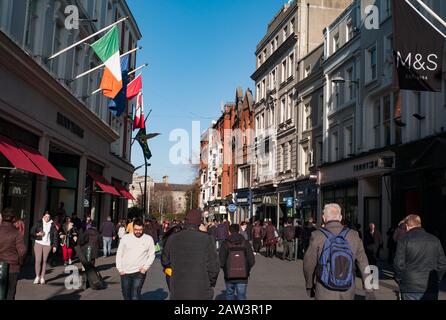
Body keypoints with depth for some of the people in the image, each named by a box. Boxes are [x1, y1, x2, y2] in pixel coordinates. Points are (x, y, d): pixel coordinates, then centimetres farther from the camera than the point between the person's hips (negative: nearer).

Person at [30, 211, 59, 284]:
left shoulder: (52, 225, 5)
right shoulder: (39, 223, 3)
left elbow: (55, 236, 7)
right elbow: (32, 231, 5)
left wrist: (55, 246, 3)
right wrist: (37, 234, -15)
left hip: (47, 244, 0)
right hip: (38, 243, 0)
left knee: (44, 261, 2)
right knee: (38, 260, -7)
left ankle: (42, 277, 9)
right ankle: (37, 276, 4)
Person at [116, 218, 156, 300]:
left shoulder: (148, 239, -1)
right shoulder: (125, 238, 1)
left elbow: (152, 255, 3)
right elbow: (119, 254, 6)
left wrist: (146, 267, -8)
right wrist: (119, 269, 0)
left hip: (139, 272, -3)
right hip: (125, 272, 3)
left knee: (135, 296, -12)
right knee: (126, 295, 13)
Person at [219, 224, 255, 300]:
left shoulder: (225, 244, -5)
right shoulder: (245, 243, -2)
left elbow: (221, 262, -10)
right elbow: (252, 260, -5)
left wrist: (225, 269, 10)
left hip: (229, 276, 0)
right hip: (242, 276, 0)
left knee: (230, 294, 20)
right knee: (241, 296, 5)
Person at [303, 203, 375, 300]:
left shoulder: (317, 236, -11)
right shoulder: (353, 235, -3)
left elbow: (309, 264, -3)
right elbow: (363, 264, 1)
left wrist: (309, 286, 13)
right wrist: (369, 290, 9)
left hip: (325, 294, -3)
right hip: (347, 294, 3)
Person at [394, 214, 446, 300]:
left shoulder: (404, 240, -6)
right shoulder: (435, 240, 5)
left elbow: (399, 264, -9)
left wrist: (399, 280, 5)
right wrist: (436, 280, 16)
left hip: (410, 288, -3)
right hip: (431, 289, 3)